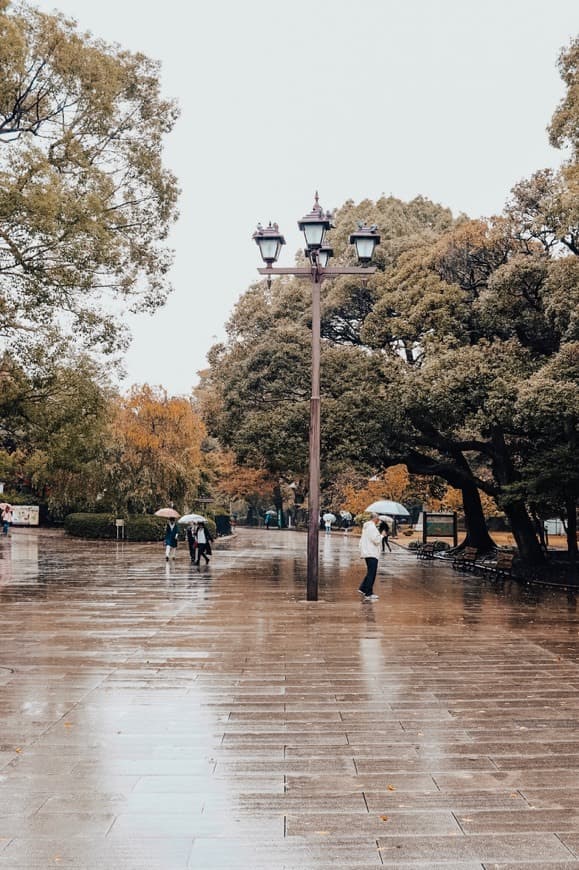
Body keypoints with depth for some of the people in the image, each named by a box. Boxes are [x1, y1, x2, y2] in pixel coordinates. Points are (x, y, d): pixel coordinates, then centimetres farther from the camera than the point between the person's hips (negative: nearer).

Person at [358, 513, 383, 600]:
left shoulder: (366, 527, 17)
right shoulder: (372, 527, -15)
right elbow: (376, 540, -19)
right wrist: (381, 536, -2)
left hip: (367, 553, 10)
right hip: (371, 554, -10)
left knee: (370, 572, 20)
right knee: (371, 574, -7)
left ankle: (363, 588, 21)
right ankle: (368, 594, -6)